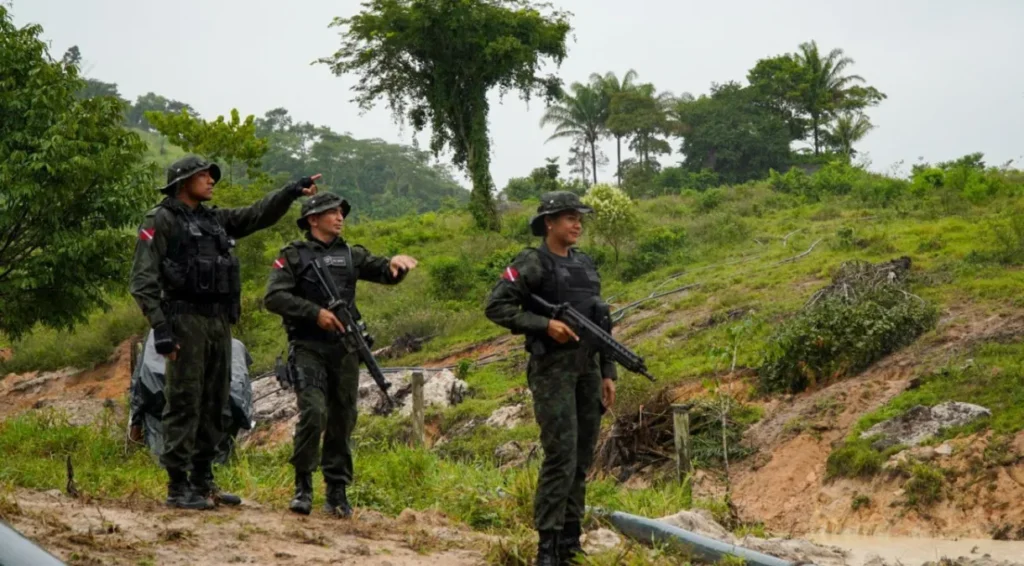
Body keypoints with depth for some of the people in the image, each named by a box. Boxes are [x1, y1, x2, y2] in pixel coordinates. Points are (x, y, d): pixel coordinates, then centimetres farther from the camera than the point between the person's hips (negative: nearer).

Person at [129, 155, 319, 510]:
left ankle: (203, 482, 18)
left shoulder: (216, 220, 19)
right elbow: (143, 280, -10)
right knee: (184, 403, -7)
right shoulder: (160, 221, -3)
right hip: (186, 320, -8)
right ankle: (178, 487, -3)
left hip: (220, 322, 8)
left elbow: (259, 215, 17)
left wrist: (292, 192, 1)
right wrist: (160, 327, -18)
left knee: (214, 405, 10)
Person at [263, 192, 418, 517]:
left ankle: (337, 492, 13)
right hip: (308, 349, -4)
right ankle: (303, 486, -5)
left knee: (342, 421, 5)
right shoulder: (293, 256, 3)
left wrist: (396, 263, -15)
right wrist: (315, 312, -15)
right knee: (313, 413, -18)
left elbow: (386, 274, 9)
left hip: (345, 349, 4)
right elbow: (273, 297, -7)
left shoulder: (351, 255, 16)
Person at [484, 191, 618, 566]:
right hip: (552, 369, -7)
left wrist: (608, 373, 13)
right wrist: (545, 324, -19)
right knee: (561, 458, -12)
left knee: (583, 460, 8)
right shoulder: (532, 263, -6)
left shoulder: (585, 264, 15)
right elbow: (496, 307, -13)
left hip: (588, 369, 7)